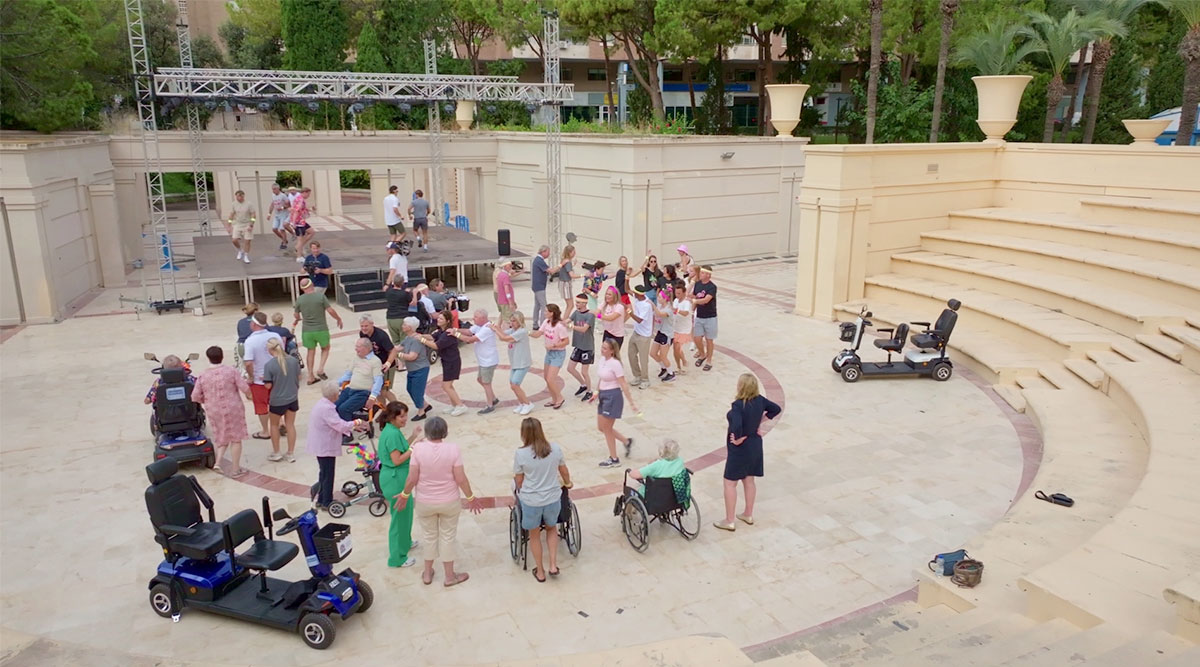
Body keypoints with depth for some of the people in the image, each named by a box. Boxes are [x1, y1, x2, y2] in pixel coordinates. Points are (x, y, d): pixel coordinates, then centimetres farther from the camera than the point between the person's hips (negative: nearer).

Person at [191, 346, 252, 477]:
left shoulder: (203, 376, -3)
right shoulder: (231, 371, -10)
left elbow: (195, 396, -2)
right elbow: (244, 387, -14)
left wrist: (207, 400, 17)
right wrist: (248, 396, 7)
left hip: (214, 412, 3)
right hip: (232, 409, -3)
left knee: (222, 438, 22)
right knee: (236, 439, 8)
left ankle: (218, 462, 4)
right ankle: (235, 469, 12)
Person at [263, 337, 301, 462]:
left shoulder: (269, 365, -20)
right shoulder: (294, 360, -8)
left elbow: (268, 385, -15)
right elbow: (299, 377, 3)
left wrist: (263, 379, 4)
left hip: (277, 400, -3)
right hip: (293, 398, 3)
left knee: (274, 425, 18)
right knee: (290, 425, 14)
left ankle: (276, 453, 27)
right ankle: (291, 453, 20)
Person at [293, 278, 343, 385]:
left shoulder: (299, 299, -3)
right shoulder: (320, 296, -13)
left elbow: (296, 315, 10)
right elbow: (330, 311, -13)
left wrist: (297, 320, 34)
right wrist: (338, 319, 5)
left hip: (307, 331, 2)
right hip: (321, 329, -2)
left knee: (311, 352, 15)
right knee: (325, 348, 20)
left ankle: (311, 377, 17)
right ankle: (320, 369, 2)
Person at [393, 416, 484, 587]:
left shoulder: (419, 448, -18)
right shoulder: (453, 449, -19)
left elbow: (412, 479, -15)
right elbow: (461, 479, -16)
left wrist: (405, 495, 4)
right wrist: (470, 497, -1)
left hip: (425, 502, 1)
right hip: (449, 502, -1)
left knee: (429, 536, 21)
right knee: (448, 536, 17)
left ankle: (427, 573, 37)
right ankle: (450, 576, 30)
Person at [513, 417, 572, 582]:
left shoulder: (520, 454, -16)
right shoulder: (555, 449, -8)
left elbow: (518, 481, -3)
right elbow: (564, 471, 8)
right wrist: (567, 483, 30)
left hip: (531, 501, -2)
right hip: (553, 498, 2)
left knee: (534, 534, 20)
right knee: (551, 528, 28)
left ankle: (540, 572, 32)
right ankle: (553, 566, 22)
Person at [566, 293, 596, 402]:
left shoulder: (590, 315, -17)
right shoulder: (576, 312, 3)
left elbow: (584, 329, -29)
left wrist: (571, 326, -40)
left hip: (588, 347, -7)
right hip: (578, 346, 7)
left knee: (584, 372, -1)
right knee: (570, 368, 11)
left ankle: (589, 392, 21)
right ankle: (583, 385, 32)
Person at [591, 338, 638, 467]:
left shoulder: (615, 364, -19)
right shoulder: (602, 359, 4)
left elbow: (623, 384, -18)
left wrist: (631, 402, -18)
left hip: (613, 396, -8)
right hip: (603, 396, 8)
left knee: (606, 428, 2)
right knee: (601, 427, 14)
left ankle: (614, 459, 17)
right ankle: (627, 442, 30)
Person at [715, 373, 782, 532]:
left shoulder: (738, 405, -27)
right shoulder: (760, 400, -5)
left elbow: (737, 426, -40)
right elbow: (777, 409, 9)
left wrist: (737, 439, -21)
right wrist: (761, 421, 6)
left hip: (740, 448, -7)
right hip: (755, 445, 7)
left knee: (730, 483, 5)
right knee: (749, 480, 20)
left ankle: (729, 521, 11)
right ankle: (748, 515, 33)